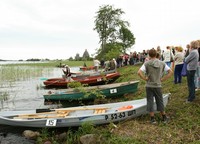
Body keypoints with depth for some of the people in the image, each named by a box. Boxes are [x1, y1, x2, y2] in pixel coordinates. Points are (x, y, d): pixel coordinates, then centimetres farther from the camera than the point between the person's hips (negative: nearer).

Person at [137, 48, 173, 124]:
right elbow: (170, 72, 0)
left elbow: (139, 72, -18)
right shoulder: (162, 63, 1)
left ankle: (152, 118, 14)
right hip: (158, 86, 2)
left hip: (149, 86, -2)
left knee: (150, 101, 8)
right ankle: (164, 117, 24)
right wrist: (162, 79, 1)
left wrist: (145, 78, -6)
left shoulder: (147, 63, -8)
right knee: (160, 101, 14)